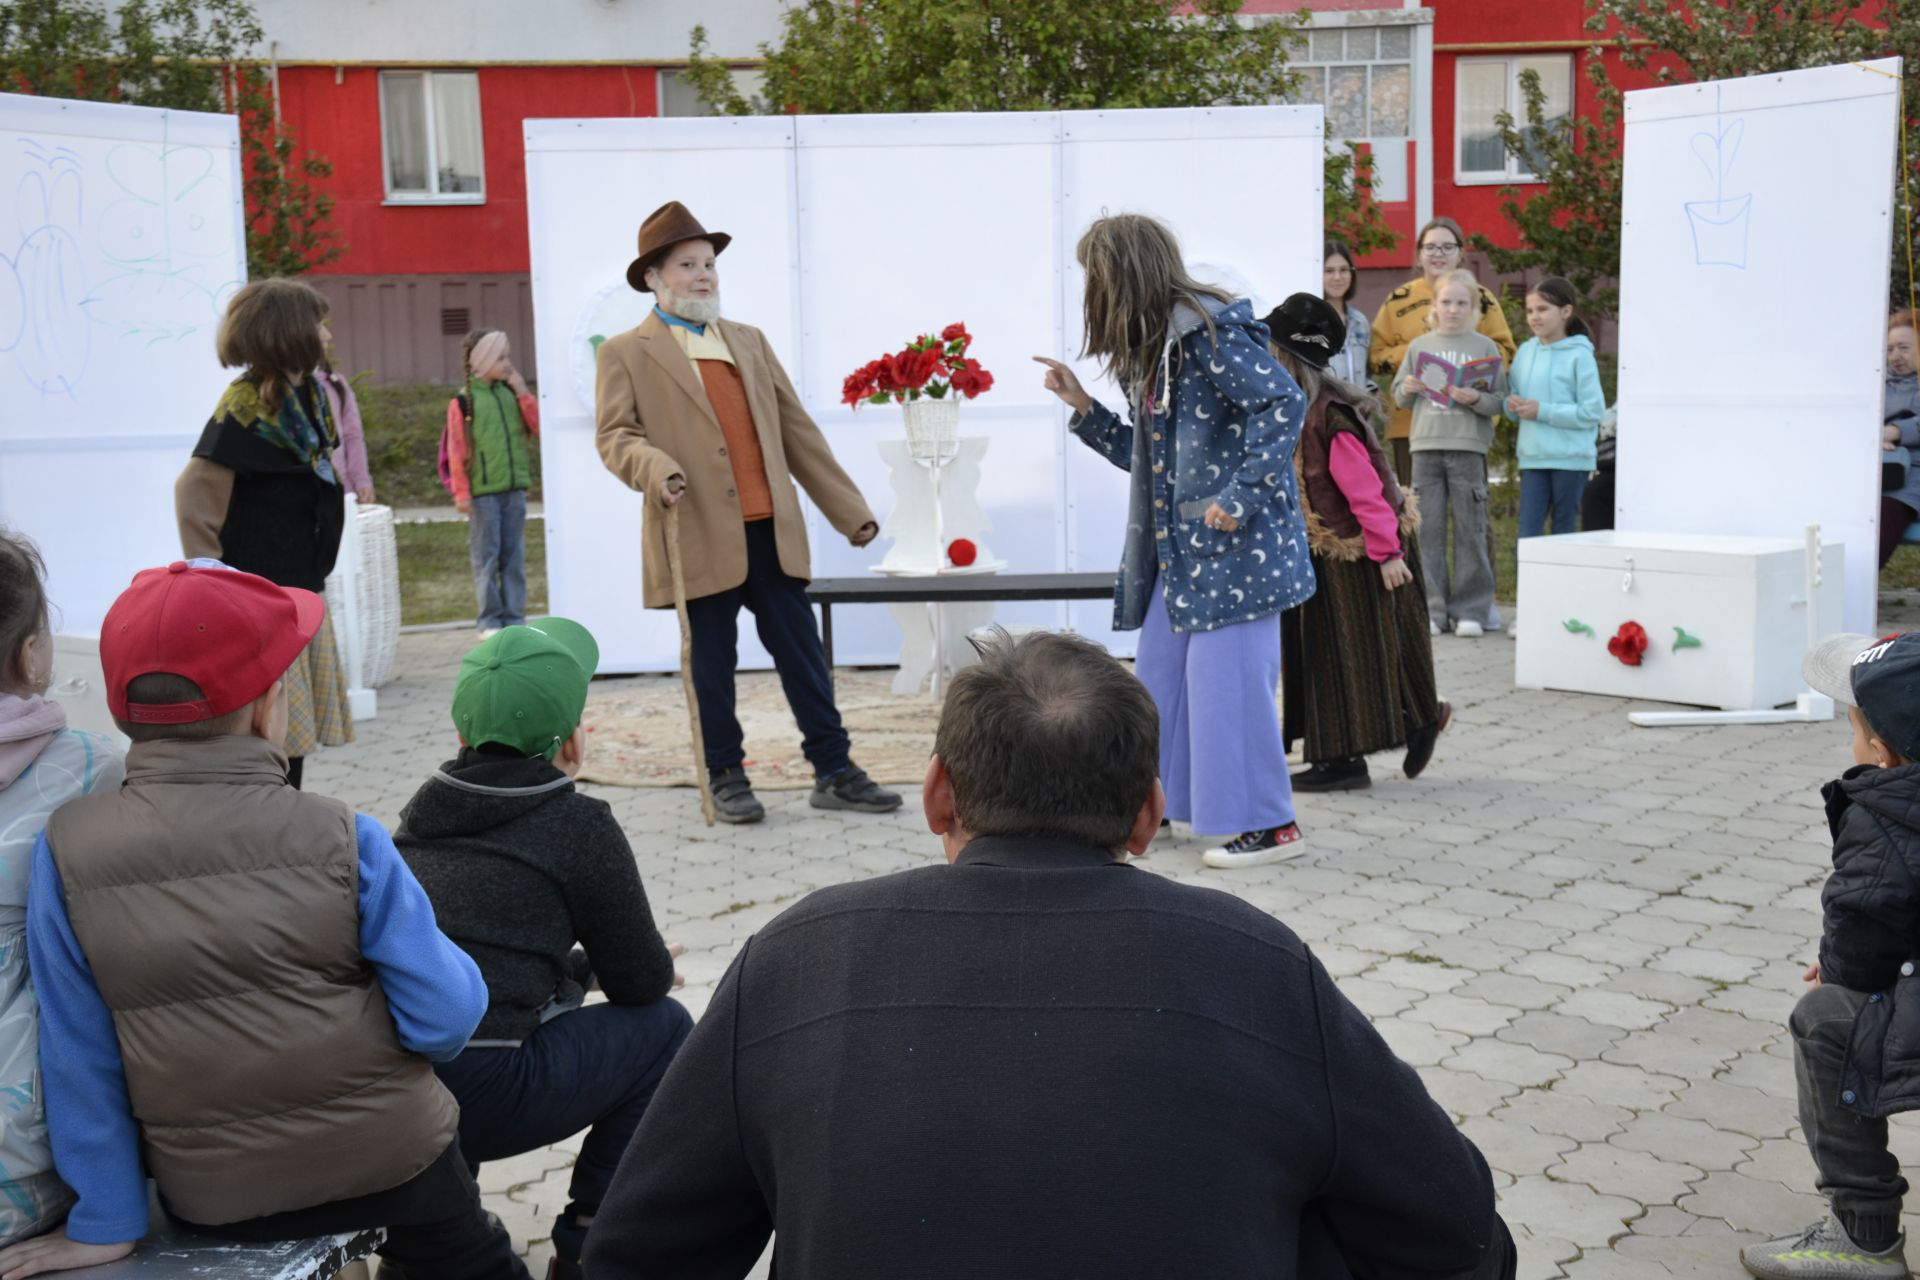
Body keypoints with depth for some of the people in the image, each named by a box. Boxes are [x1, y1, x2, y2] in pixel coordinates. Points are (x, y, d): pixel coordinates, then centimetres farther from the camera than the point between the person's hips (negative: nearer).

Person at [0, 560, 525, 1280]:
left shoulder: (68, 851, -13)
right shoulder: (343, 841, -18)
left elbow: (78, 1053, -10)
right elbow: (444, 1021, -17)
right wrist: (455, 972, 6)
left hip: (210, 1200, 2)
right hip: (388, 1160, -2)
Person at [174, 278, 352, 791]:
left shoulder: (306, 397, 10)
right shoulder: (245, 405, -15)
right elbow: (194, 492, -18)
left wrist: (315, 571, 15)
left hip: (300, 590, 8)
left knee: (297, 727, 14)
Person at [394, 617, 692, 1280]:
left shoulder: (425, 809, 15)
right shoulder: (579, 825, -1)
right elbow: (644, 983, 8)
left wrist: (584, 965, 38)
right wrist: (661, 966, 31)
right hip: (471, 1099, -6)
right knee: (664, 1028, 13)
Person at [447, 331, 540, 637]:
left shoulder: (512, 393, 10)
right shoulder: (463, 401, -4)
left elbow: (539, 426, 3)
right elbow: (457, 452, -5)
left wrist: (523, 393, -3)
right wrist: (461, 493, -8)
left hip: (514, 488, 4)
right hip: (482, 491, -4)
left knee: (514, 555, 7)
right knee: (486, 556, 0)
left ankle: (514, 616, 12)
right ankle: (489, 620, 6)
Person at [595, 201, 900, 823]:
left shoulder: (750, 341, 18)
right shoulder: (625, 353, 4)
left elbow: (798, 430, 17)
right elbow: (616, 435, -4)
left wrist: (848, 510, 14)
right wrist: (656, 469, -27)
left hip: (772, 531, 4)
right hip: (701, 537, -4)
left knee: (803, 653, 5)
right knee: (713, 664, 5)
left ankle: (835, 772, 11)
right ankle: (726, 778, 18)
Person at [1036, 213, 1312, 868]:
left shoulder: (1207, 329, -13)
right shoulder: (1152, 348, 15)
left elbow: (1283, 402, -21)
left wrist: (1241, 498, -25)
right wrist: (1081, 405, 11)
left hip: (1233, 542, -10)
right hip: (1177, 544, 10)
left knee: (1227, 674, -6)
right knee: (1161, 669, 14)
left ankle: (1272, 825, 4)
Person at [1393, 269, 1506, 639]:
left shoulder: (1485, 347, 5)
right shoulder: (1419, 346, 12)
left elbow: (1500, 400, 1)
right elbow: (1399, 397, 16)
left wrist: (1476, 399, -17)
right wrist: (1407, 390, -5)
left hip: (1469, 447, -2)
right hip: (1425, 446, 2)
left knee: (1470, 531, 1)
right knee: (1427, 531, 1)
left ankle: (1469, 610, 8)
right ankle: (1431, 609, 7)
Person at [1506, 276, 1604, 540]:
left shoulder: (1579, 355, -7)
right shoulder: (1525, 351, 9)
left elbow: (1593, 410, -13)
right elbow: (1512, 398, 15)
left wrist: (1543, 411, -15)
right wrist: (1512, 404, -8)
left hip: (1571, 458, -4)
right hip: (1532, 457, 4)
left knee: (1564, 531, 7)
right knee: (1528, 532, -2)